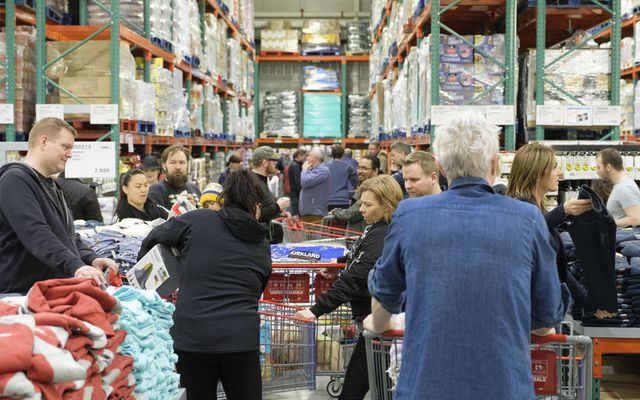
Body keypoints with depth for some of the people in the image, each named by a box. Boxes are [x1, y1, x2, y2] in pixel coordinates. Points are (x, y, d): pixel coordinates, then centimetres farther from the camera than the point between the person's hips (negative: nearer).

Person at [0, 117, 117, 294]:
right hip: (21, 294, -9)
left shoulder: (52, 186, 20)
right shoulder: (15, 180, -12)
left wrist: (91, 259, 3)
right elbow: (35, 234, -25)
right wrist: (74, 266, -35)